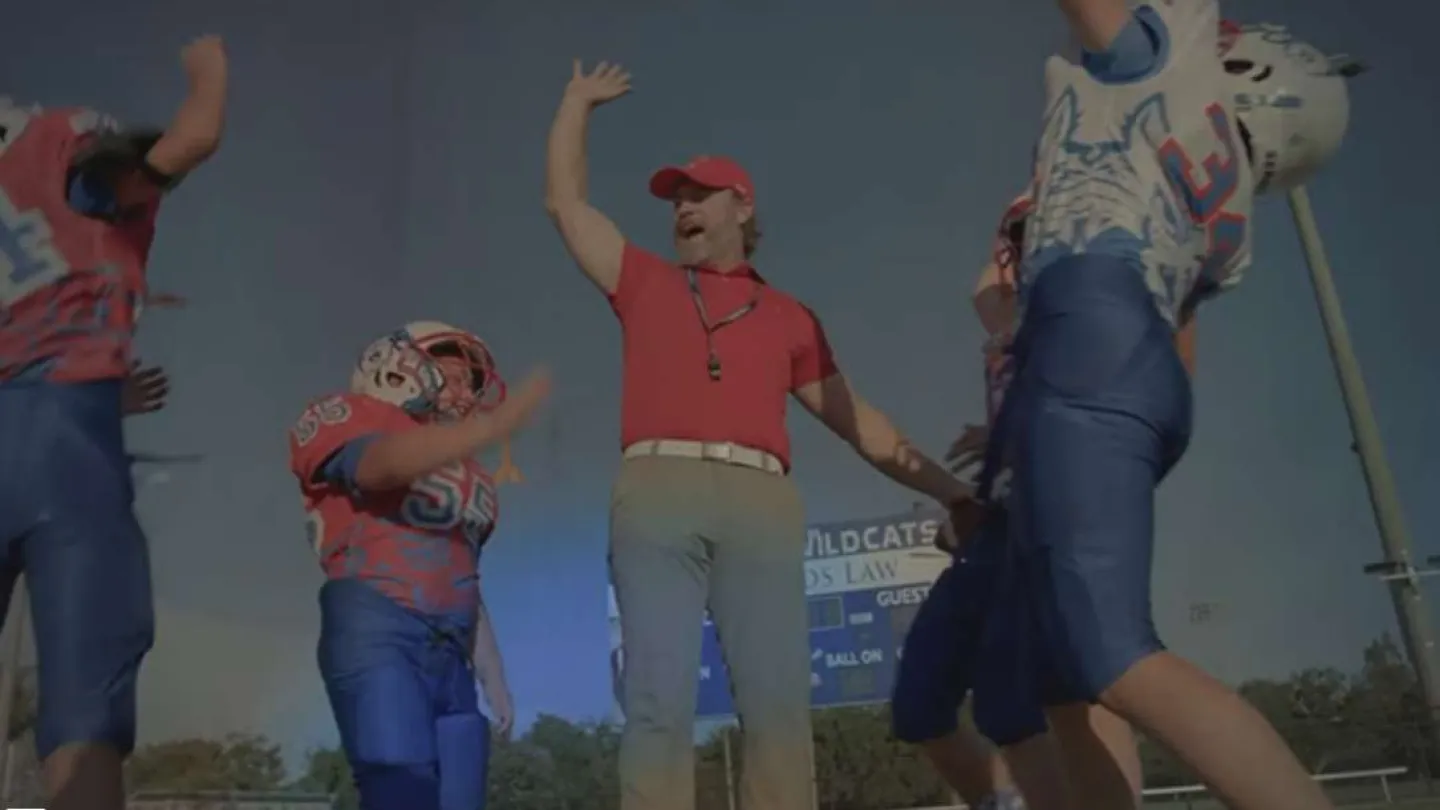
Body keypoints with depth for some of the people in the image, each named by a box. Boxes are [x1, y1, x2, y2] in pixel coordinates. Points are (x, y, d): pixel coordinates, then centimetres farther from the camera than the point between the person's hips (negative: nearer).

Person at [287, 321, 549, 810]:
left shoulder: (460, 471, 25)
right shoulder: (352, 418, 8)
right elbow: (382, 464, -16)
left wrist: (493, 677, 22)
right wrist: (491, 426, -28)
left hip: (448, 653, 7)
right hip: (377, 631, -7)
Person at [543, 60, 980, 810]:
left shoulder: (789, 317, 23)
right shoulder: (644, 283, 25)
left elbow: (858, 421, 23)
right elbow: (565, 201, 29)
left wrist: (948, 489, 19)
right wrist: (578, 102, 40)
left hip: (760, 503, 0)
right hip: (656, 493, 0)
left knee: (778, 699, -9)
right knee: (657, 700, -9)